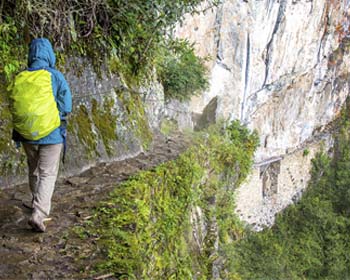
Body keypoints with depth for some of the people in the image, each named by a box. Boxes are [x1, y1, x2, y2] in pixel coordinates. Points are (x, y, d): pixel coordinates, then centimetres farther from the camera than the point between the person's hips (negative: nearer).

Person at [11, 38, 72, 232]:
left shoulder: (20, 78, -1)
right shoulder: (56, 77, -11)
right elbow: (66, 108, -9)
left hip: (27, 134, 4)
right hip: (51, 134, -4)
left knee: (33, 171, 22)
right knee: (48, 174, 3)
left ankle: (39, 207, 38)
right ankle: (38, 214, -12)